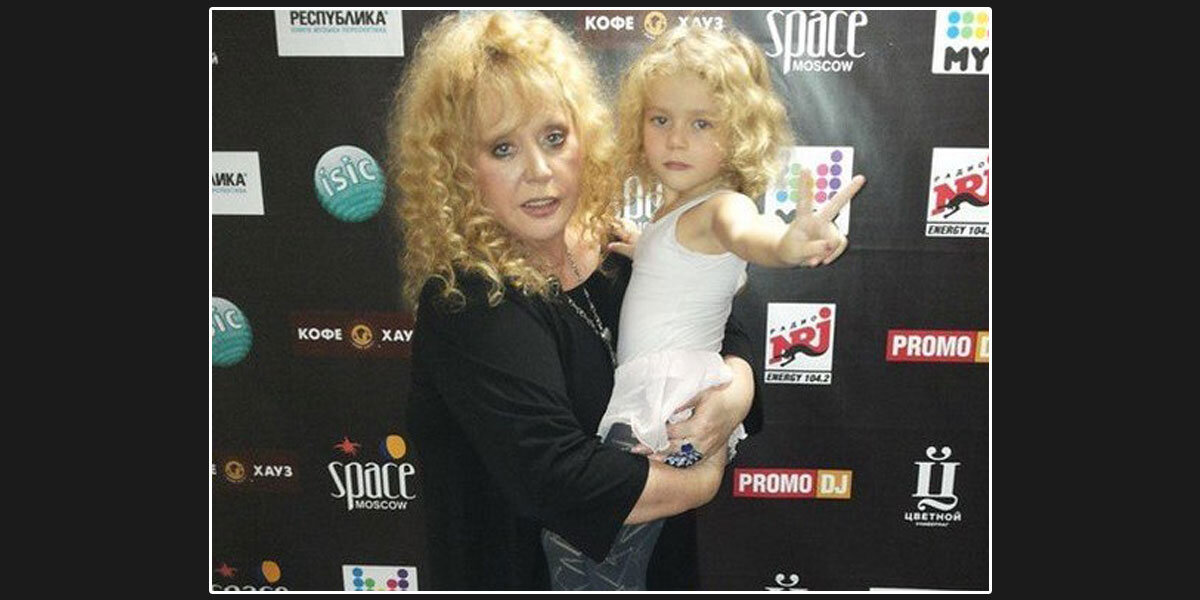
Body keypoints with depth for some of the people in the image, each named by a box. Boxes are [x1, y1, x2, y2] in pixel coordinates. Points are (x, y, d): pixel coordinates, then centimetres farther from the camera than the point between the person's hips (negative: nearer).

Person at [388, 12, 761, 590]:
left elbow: (724, 330, 3)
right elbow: (558, 477, -36)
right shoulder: (467, 303, -28)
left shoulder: (612, 252, -8)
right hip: (528, 570, -6)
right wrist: (703, 481, -22)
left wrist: (737, 391, -19)